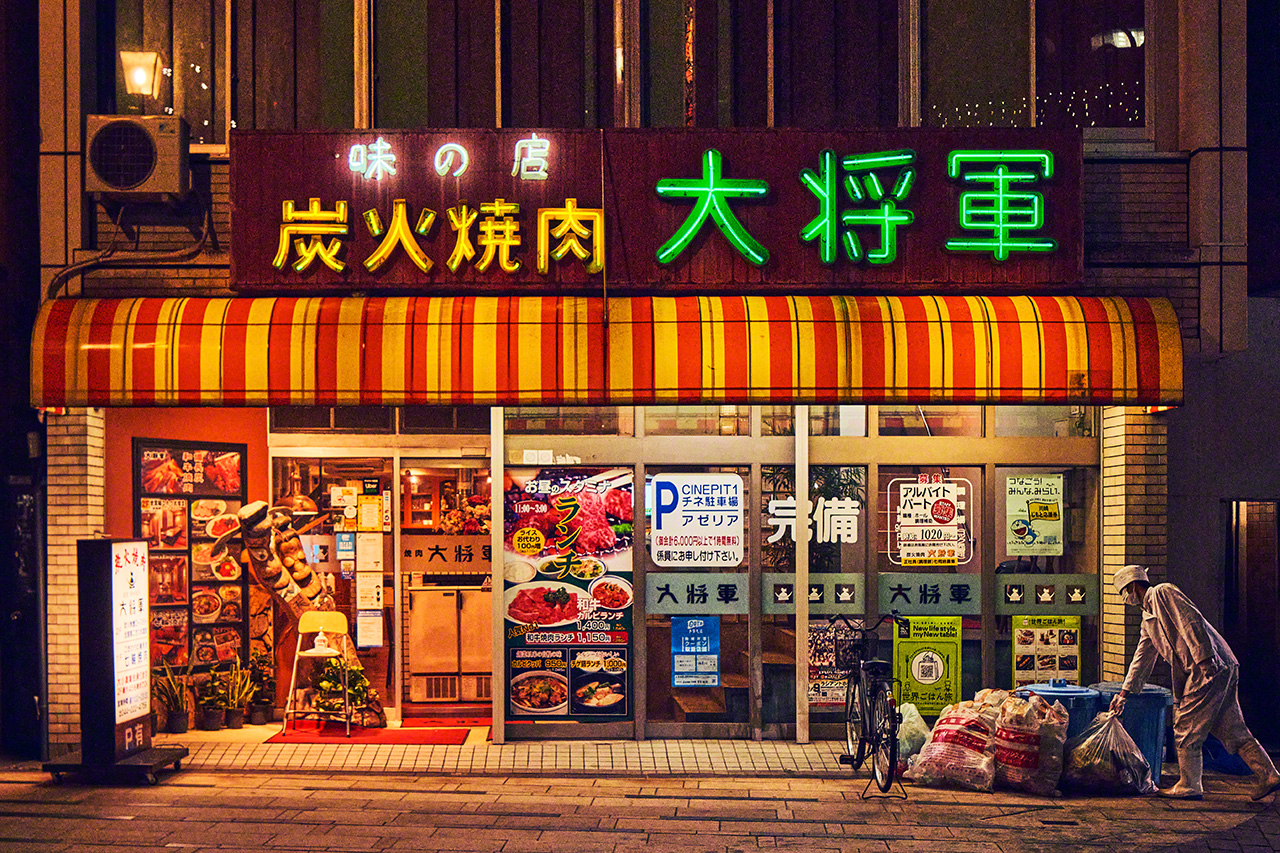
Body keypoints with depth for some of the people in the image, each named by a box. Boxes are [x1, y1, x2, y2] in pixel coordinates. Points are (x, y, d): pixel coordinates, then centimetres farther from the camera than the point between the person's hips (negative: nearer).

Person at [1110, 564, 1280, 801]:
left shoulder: (1163, 593, -4)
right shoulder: (1148, 617, 24)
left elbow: (1191, 622, -16)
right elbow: (1142, 658, 29)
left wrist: (1205, 659, -23)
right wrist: (1124, 692, 30)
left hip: (1210, 668, -10)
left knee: (1186, 728, -4)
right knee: (1233, 730, 10)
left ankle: (1189, 786, 2)